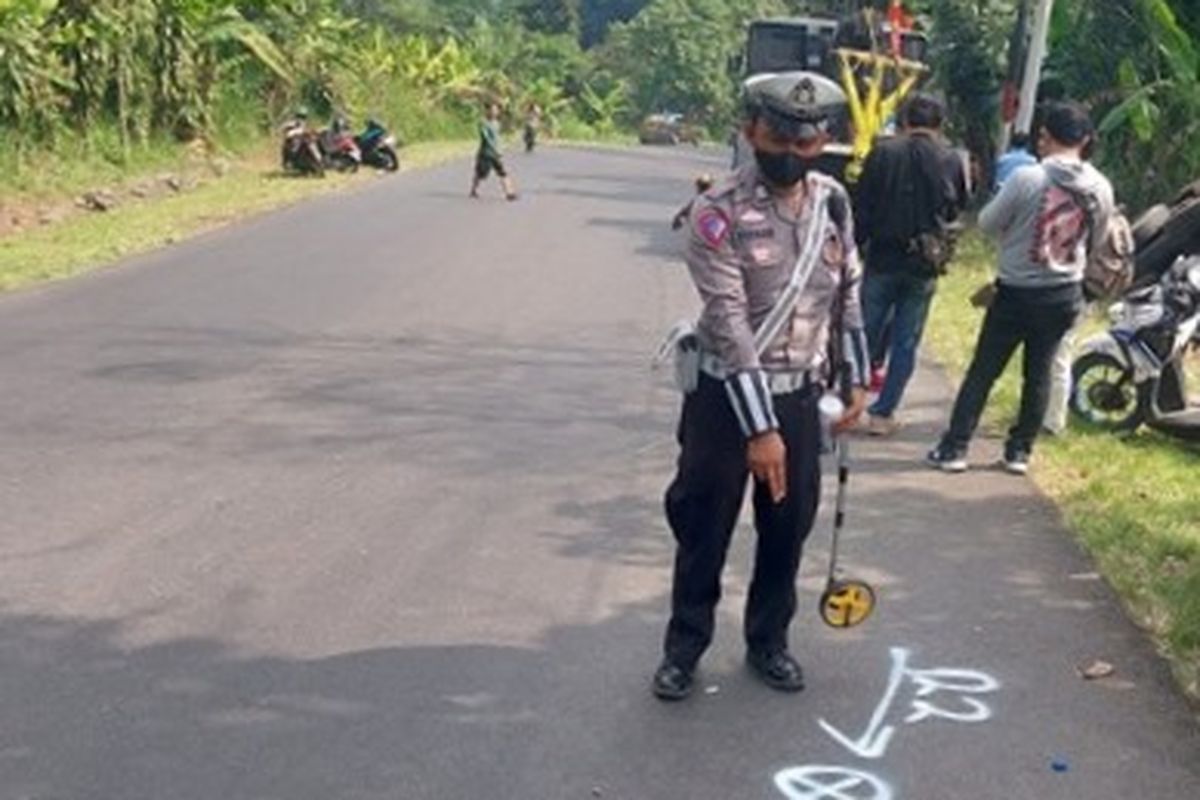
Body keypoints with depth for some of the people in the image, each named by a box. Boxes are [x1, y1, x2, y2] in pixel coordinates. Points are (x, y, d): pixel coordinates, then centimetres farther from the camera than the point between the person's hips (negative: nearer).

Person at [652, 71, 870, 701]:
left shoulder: (834, 202, 0)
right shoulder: (720, 213, -19)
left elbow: (847, 293, 12)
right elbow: (729, 325, -22)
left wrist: (856, 379, 11)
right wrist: (758, 427, -25)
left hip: (800, 394, 5)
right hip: (726, 394, -4)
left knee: (789, 526, 14)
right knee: (704, 527, 6)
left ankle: (768, 640, 32)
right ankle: (684, 646, 23)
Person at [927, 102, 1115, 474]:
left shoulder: (1027, 178, -18)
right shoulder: (1101, 188, -4)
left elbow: (987, 223, -7)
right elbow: (1094, 240, 11)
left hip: (1017, 292, -4)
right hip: (1065, 294, 4)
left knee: (982, 371, 5)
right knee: (1039, 373, 15)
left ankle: (954, 448, 7)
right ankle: (1020, 451, 19)